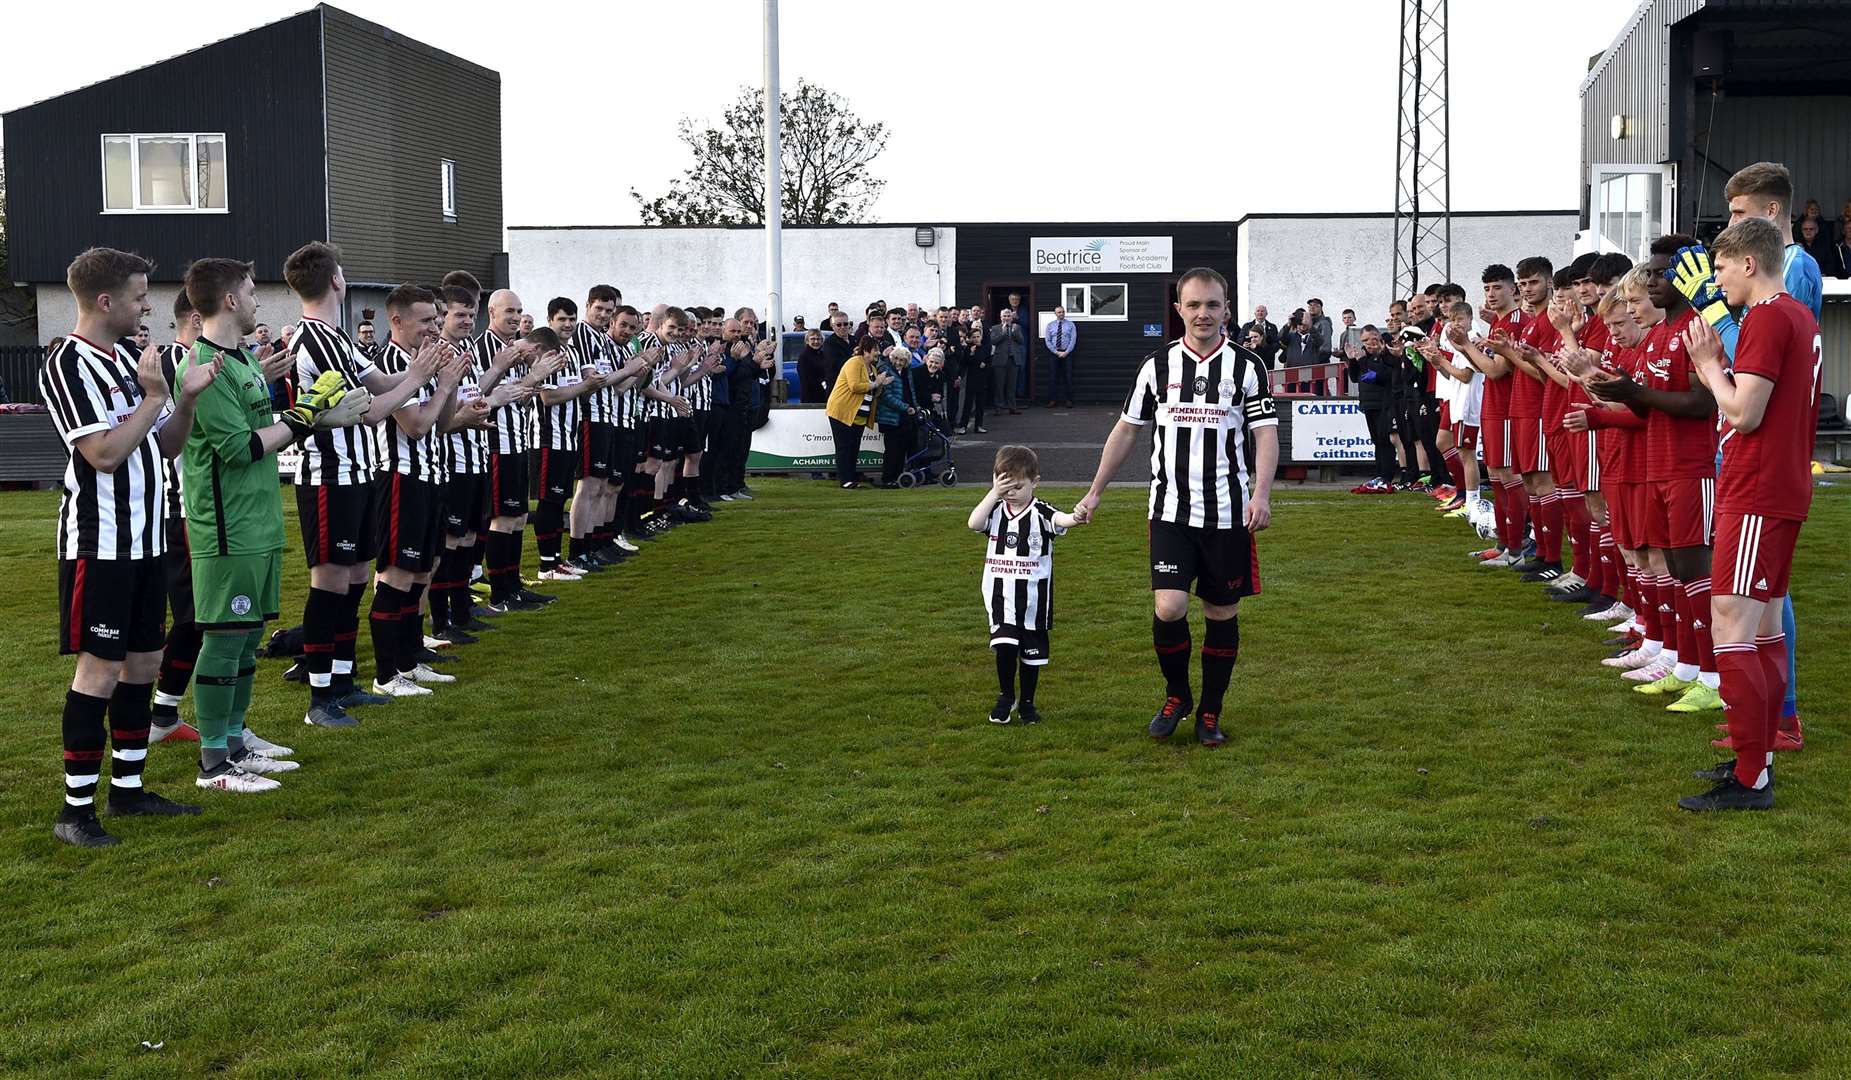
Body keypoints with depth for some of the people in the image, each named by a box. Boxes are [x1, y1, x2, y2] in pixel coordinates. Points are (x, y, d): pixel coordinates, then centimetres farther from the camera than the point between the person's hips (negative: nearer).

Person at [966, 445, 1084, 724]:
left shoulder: (1040, 513, -9)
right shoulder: (995, 511, 1)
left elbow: (1061, 520, -31)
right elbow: (973, 523, -17)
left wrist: (1076, 518, -54)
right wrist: (994, 493, -19)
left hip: (1034, 597, -1)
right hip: (1001, 596, 1)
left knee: (1032, 653, 10)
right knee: (1004, 646, -14)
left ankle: (1027, 703, 28)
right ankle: (1006, 696, 9)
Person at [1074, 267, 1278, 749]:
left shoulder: (1246, 365, -1)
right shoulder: (1158, 364, 3)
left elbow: (1266, 434, -4)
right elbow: (1126, 430, 11)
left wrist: (1261, 495, -19)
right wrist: (1094, 492, 9)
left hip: (1228, 513, 0)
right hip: (1170, 511, 0)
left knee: (1222, 613, 6)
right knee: (1169, 608, -11)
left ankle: (1210, 711, 21)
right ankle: (1176, 694, 14)